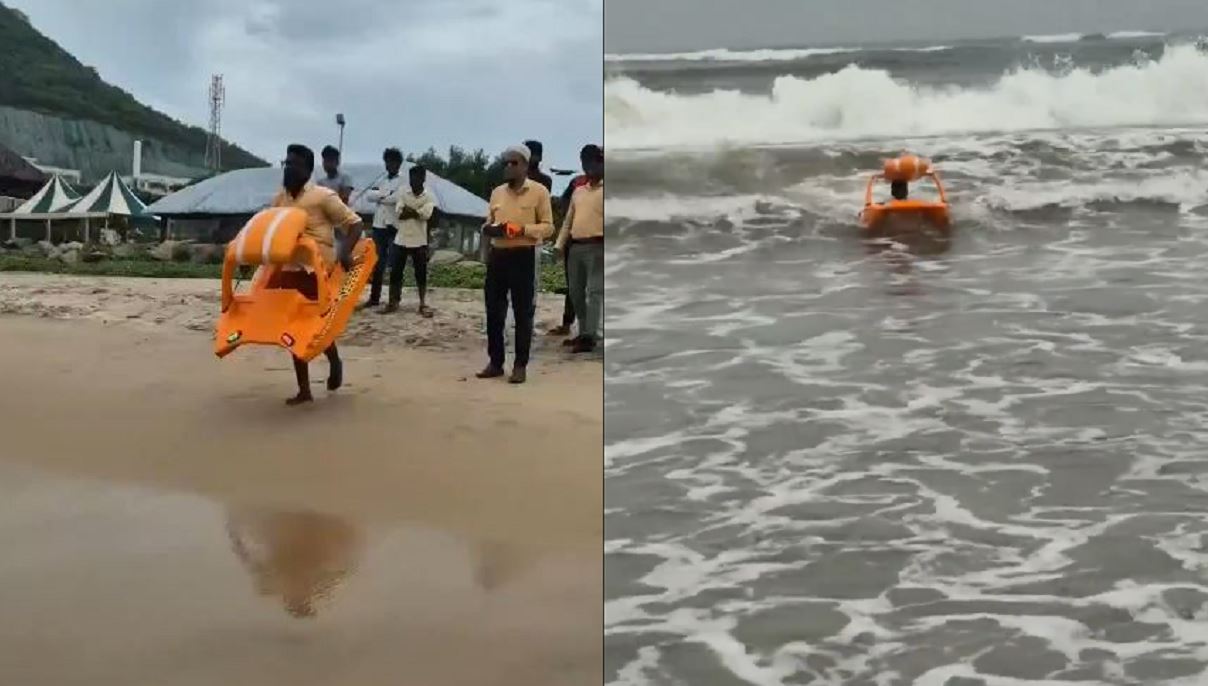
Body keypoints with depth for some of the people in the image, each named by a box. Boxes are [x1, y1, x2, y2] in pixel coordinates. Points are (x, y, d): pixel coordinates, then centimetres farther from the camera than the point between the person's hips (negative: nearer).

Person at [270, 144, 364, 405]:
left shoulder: (323, 196, -9)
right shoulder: (280, 198, 10)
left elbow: (354, 223, -8)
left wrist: (345, 251, -23)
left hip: (318, 271, -6)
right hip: (289, 271, 6)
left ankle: (334, 362, 31)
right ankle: (304, 390, 13)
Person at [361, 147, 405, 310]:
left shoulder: (402, 183, 1)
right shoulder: (381, 182, 18)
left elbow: (396, 198, -17)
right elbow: (369, 195, 2)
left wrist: (379, 196, -3)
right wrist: (386, 194, -10)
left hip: (394, 227, -5)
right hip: (378, 225, 5)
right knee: (377, 263, 7)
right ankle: (374, 297, 13)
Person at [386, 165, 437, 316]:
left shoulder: (429, 197, -2)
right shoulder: (403, 195, 3)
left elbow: (426, 215, -17)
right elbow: (400, 214, -9)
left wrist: (408, 210, -10)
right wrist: (416, 212, -14)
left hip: (419, 241, -2)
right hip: (401, 240, 2)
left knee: (421, 274, 2)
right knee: (395, 272, 5)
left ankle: (423, 304, 8)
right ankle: (393, 302, 14)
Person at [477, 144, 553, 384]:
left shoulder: (539, 191, -3)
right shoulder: (497, 192, 13)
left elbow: (548, 226, -5)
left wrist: (522, 230, -20)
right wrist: (488, 228, -3)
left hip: (523, 257, -5)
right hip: (497, 256, 5)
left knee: (523, 314, 1)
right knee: (494, 312, 7)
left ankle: (520, 366, 9)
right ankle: (495, 363, 17)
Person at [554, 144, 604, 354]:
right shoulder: (578, 191, 19)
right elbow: (568, 221, 21)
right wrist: (559, 245, 14)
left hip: (596, 246, -7)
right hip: (575, 247, 7)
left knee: (594, 291, -10)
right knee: (576, 292, 10)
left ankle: (589, 337, -14)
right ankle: (583, 333, 19)